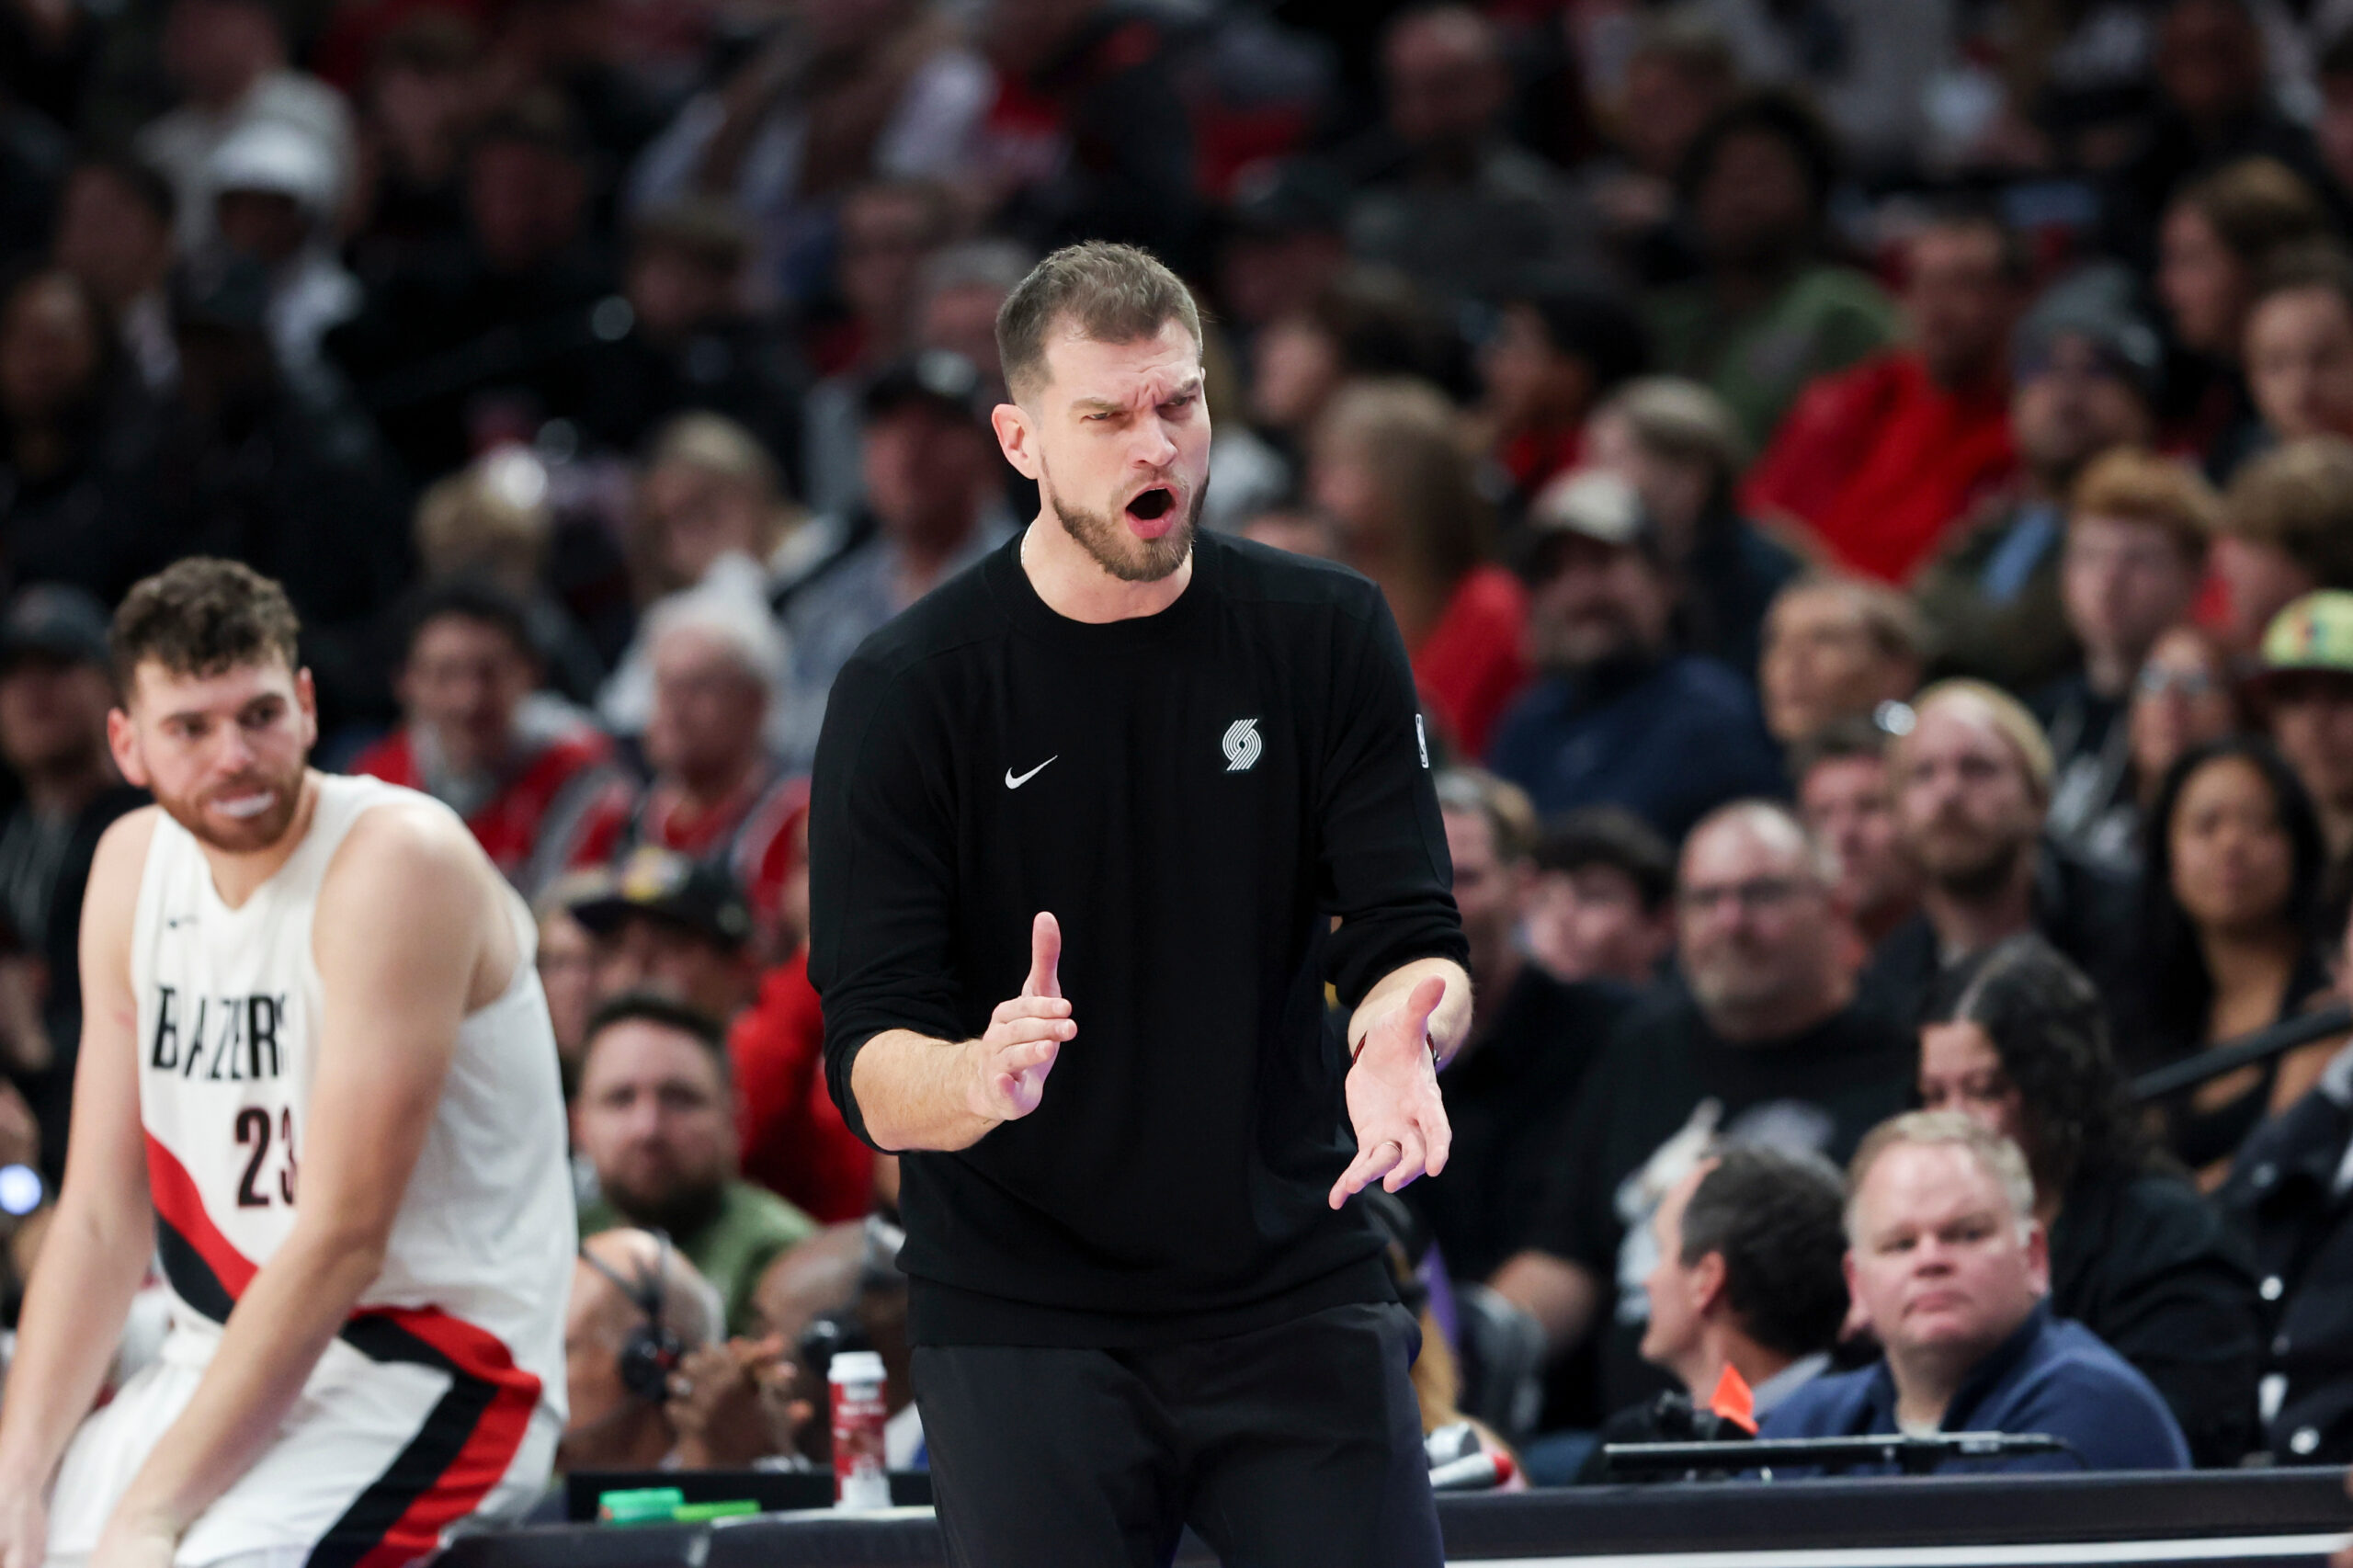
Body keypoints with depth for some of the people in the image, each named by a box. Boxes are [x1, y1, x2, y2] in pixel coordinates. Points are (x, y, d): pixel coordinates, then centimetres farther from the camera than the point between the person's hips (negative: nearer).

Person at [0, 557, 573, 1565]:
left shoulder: (400, 863, -17)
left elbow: (342, 1238, -21)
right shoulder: (132, 867, 6)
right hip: (226, 1359, 7)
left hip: (429, 1368, -7)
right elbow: (101, 1219, 7)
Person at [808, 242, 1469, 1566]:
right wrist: (981, 1079, -35)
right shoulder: (906, 692, -7)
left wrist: (1405, 1034, -26)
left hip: (1296, 1292, 2)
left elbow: (1408, 940, -1)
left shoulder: (1329, 634, 1)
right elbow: (871, 1070, -11)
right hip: (1022, 1310, -2)